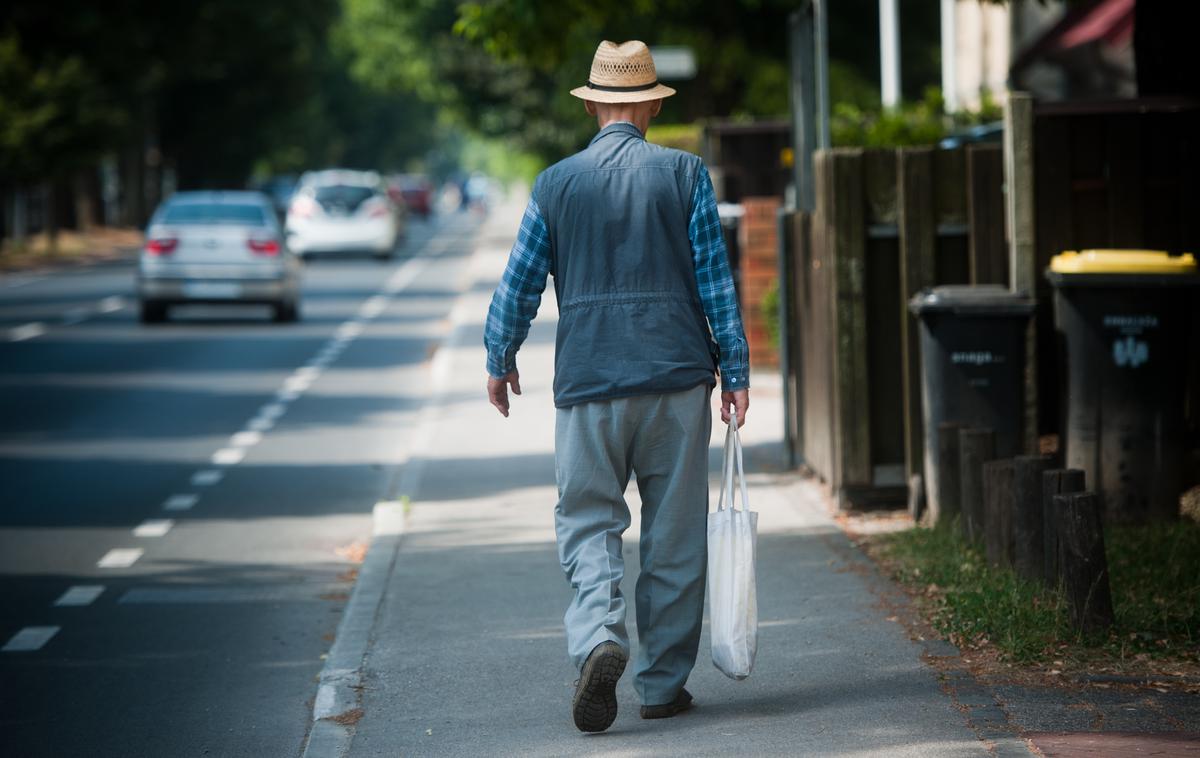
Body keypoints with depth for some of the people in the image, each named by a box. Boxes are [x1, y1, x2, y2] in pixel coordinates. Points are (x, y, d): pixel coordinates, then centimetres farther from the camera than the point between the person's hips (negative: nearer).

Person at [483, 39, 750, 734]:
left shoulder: (557, 183, 2)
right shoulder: (685, 174, 0)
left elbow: (519, 284, 7)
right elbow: (716, 279, -1)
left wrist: (500, 361, 22)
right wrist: (735, 373, 5)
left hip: (589, 382, 0)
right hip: (678, 377, 0)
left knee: (587, 521, 5)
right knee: (676, 534, 7)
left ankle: (600, 637, -21)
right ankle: (664, 683, 11)